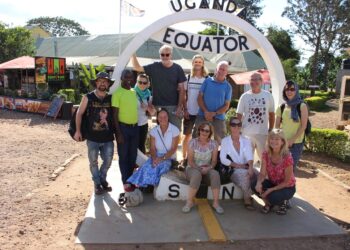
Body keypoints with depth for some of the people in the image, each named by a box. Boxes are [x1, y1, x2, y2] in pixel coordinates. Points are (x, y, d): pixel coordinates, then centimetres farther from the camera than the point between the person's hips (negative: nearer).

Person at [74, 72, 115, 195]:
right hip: (92, 138, -1)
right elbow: (79, 113, 0)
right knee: (94, 162, 10)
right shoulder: (88, 98, -4)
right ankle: (97, 184, 29)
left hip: (108, 138, 2)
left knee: (108, 161, 10)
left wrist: (116, 131, 4)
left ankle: (102, 179, 36)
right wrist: (78, 131, -4)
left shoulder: (111, 98, 1)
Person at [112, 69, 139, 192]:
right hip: (123, 127, -6)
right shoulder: (117, 93, -9)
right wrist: (118, 133, -14)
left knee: (133, 155, 15)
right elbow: (115, 114, -10)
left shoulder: (134, 92, 10)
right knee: (123, 156, 5)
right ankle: (126, 182, 16)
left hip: (135, 127, 6)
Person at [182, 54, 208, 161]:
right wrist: (185, 109, -3)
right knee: (187, 135, 8)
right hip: (189, 112, 1)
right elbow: (184, 95, 5)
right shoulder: (188, 77, 3)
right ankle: (184, 156, 18)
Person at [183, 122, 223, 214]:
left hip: (207, 169, 2)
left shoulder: (214, 144, 1)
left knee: (215, 174, -31)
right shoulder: (193, 142, -5)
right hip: (193, 168, -2)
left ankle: (216, 203, -22)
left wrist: (209, 168, -19)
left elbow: (214, 161, 1)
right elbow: (190, 161, -7)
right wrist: (199, 169, -21)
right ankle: (189, 202, -24)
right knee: (197, 175, -37)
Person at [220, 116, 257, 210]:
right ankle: (247, 200, -12)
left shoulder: (246, 141, 7)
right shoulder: (225, 141, 1)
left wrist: (250, 167, -29)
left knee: (257, 175, -27)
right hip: (232, 170, -2)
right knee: (244, 175, -31)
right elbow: (223, 159, -5)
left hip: (246, 169, 2)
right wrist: (237, 165, -15)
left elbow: (249, 157, -9)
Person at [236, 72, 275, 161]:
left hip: (263, 133, 1)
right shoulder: (244, 96, 1)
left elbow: (271, 114, 7)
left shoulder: (268, 95, 3)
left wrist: (271, 130, 5)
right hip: (247, 134, 0)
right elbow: (239, 115, 2)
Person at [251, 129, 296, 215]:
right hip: (272, 183, 4)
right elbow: (262, 173, -12)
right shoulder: (266, 154, -12)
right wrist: (259, 183, -35)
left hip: (287, 187, -4)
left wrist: (270, 190, -27)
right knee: (254, 186, -23)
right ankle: (268, 203, 6)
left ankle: (283, 202, 5)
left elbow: (287, 182, -20)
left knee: (274, 197, -34)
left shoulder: (287, 158, -26)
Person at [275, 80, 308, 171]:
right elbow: (277, 126, 8)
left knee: (292, 166, 0)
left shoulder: (302, 106, -3)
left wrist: (292, 140, -13)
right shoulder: (281, 108, 6)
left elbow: (303, 126, -8)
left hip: (297, 143, -2)